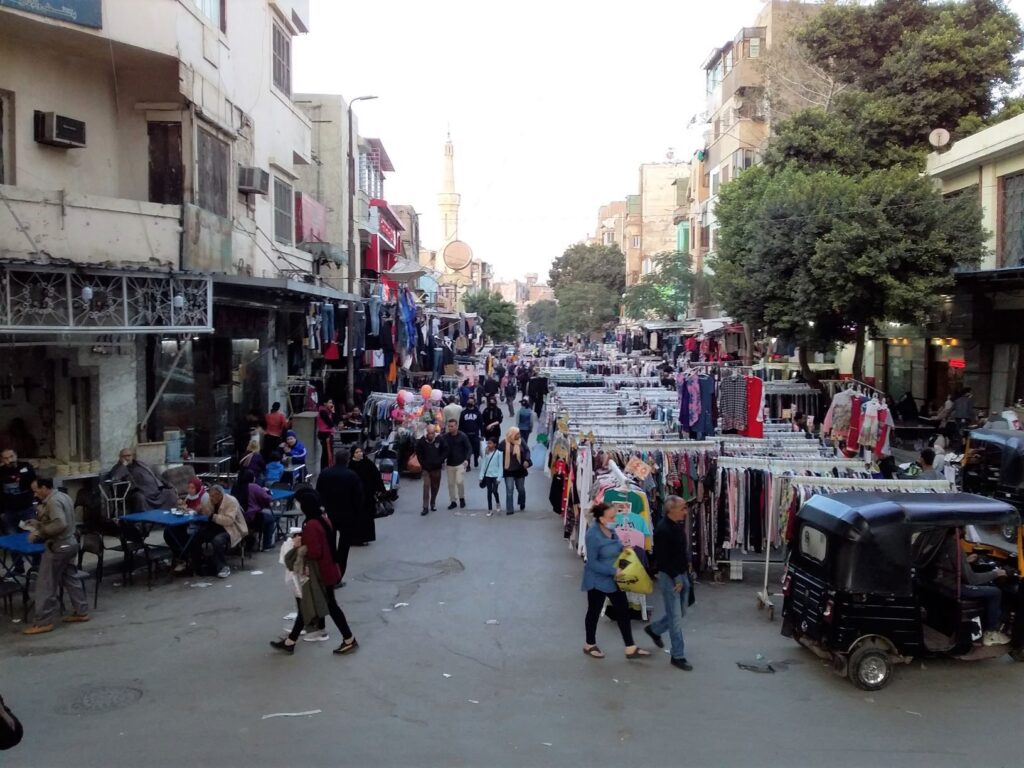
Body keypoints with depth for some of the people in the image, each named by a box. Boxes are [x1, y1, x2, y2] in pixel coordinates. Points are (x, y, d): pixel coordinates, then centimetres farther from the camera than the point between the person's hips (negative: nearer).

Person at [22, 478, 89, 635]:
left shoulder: (53, 501, -20)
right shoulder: (63, 496, 11)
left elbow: (60, 524, -30)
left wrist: (39, 532, -23)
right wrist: (39, 523, 16)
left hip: (58, 547, -10)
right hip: (69, 544, 10)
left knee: (46, 585, -2)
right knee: (71, 579, 17)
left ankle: (43, 622, 2)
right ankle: (81, 612, 22)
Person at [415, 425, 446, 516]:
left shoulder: (440, 440, -8)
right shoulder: (421, 441, -8)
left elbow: (445, 451, 2)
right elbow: (418, 453, 5)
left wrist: (441, 461, -8)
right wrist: (422, 463, -2)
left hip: (437, 468, 1)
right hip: (426, 468, -1)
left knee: (435, 487, 12)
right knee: (426, 486, -11)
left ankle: (433, 503, 32)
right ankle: (425, 507, -9)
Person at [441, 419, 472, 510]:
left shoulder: (462, 436, -8)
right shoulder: (445, 436, -2)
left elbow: (469, 448, -5)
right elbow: (442, 449, 6)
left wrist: (467, 459, -17)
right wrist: (443, 459, -5)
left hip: (460, 463, -3)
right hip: (449, 464, 3)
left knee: (460, 481, -12)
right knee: (450, 483, 7)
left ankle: (462, 498, 12)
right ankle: (452, 501, 19)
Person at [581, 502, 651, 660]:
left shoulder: (610, 530, -1)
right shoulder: (593, 535, -26)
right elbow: (592, 563, -26)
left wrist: (624, 550, -1)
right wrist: (614, 570, -28)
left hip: (614, 579, 8)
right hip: (597, 581, -8)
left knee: (623, 610, 8)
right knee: (594, 612, 11)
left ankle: (630, 648, 16)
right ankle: (590, 645, 31)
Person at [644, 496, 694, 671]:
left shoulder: (679, 525, 5)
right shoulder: (662, 530, -22)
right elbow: (663, 559, -22)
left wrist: (686, 563, 8)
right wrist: (676, 578, -20)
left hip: (682, 574, 9)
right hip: (669, 577, -9)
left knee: (680, 613, 19)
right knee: (675, 617, -2)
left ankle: (654, 629, 40)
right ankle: (678, 656, 7)